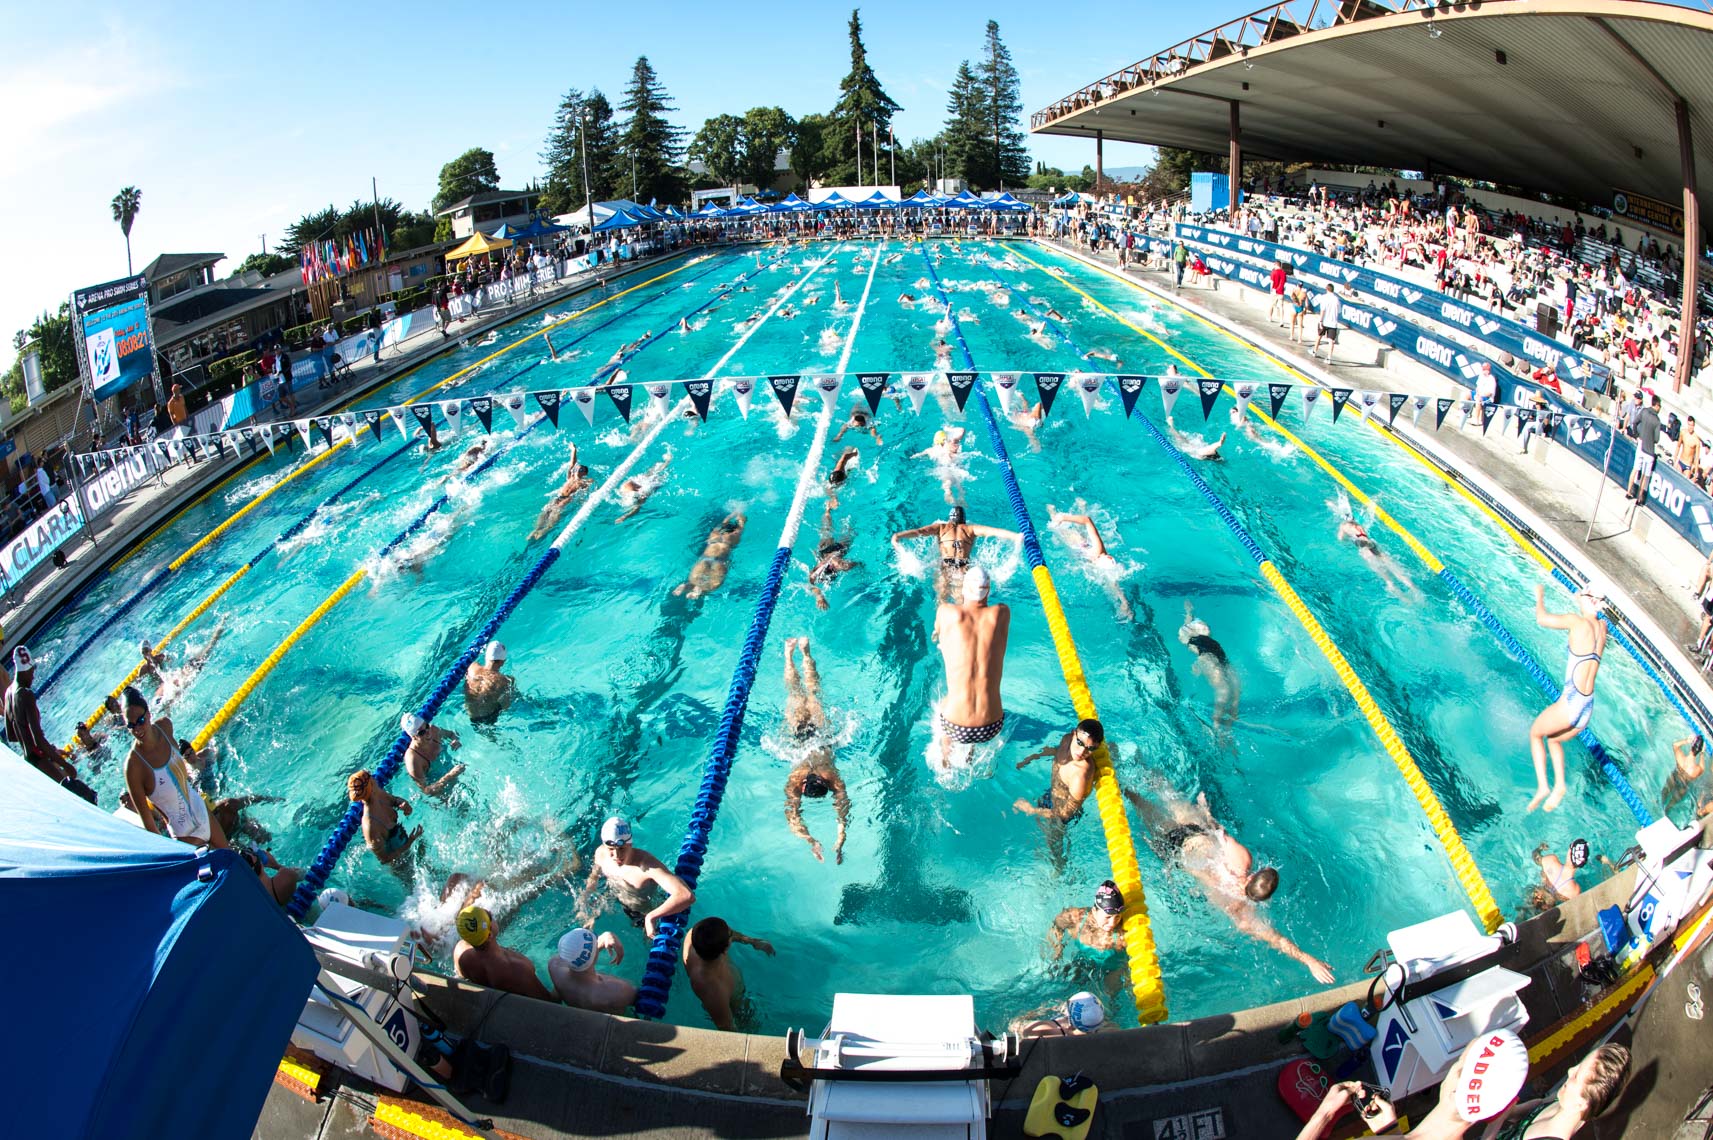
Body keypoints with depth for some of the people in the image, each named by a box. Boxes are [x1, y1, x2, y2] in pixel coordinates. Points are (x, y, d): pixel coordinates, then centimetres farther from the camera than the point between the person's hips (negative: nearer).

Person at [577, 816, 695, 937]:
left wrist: (651, 917, -53)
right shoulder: (601, 853, -23)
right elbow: (594, 876, 4)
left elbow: (687, 896, -56)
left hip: (645, 912, -4)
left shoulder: (648, 865, -44)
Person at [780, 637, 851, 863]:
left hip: (820, 732, 1)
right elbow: (793, 817, -39)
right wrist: (811, 842, -51)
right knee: (796, 695, 26)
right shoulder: (794, 782, -38)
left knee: (813, 692, 26)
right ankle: (789, 653, 45)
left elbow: (843, 810, -38)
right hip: (798, 733, -1)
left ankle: (805, 651, 46)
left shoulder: (834, 779, -38)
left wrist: (840, 842, -49)